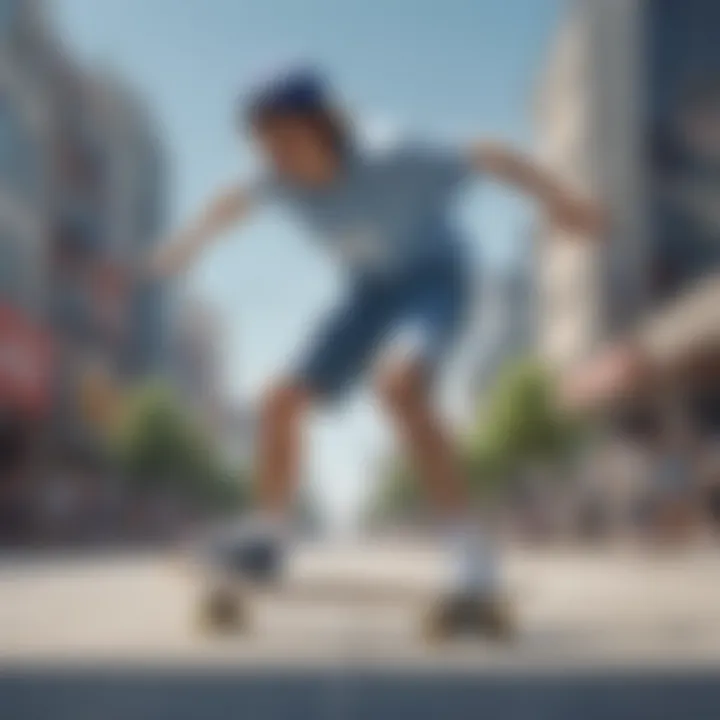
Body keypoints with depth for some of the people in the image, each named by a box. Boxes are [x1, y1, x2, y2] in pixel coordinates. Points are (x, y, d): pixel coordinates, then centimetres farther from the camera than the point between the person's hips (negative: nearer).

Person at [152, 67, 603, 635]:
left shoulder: (394, 166, -31)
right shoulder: (286, 180, -15)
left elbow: (491, 159, -18)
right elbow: (235, 203, 8)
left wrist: (561, 202, -11)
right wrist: (192, 242, 22)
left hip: (435, 279, -6)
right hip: (373, 292, 6)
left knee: (398, 388, -36)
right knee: (282, 402, 2)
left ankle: (476, 565, -36)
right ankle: (266, 543, 24)